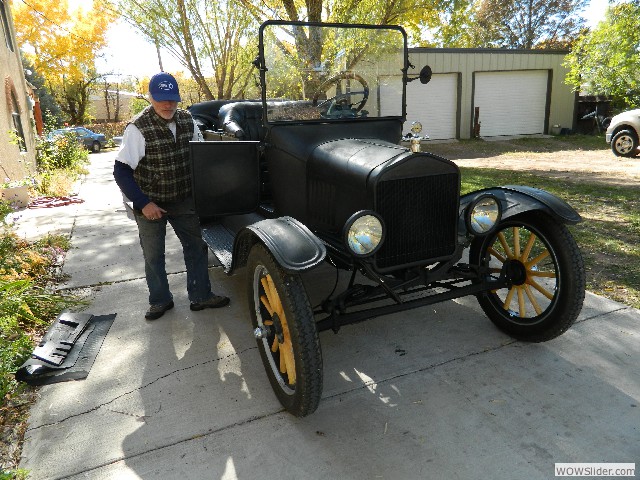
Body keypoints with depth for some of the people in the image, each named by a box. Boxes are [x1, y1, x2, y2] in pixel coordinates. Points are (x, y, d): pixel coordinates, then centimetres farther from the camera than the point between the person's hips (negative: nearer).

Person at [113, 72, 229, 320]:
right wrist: (143, 204, -21)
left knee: (196, 246, 9)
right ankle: (160, 300, 29)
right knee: (153, 255, 10)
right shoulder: (138, 128, -19)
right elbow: (121, 171, -18)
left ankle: (200, 295, 25)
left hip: (184, 200, 4)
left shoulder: (187, 120, -4)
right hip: (150, 204, -4)